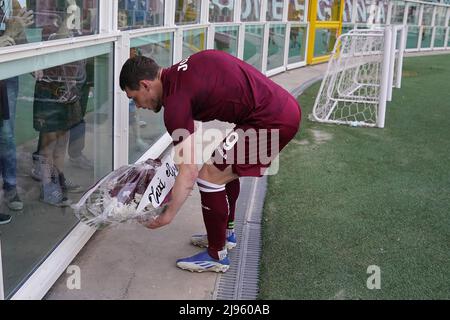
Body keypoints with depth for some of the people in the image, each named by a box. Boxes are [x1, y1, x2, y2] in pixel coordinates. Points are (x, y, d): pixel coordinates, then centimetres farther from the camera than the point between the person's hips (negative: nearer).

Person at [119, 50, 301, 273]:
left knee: (210, 176, -4)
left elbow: (189, 172, -18)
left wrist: (168, 216, -8)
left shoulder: (176, 100, -14)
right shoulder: (181, 72, 12)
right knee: (224, 169, 23)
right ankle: (225, 233, 38)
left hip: (272, 120, -10)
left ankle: (216, 256, 10)